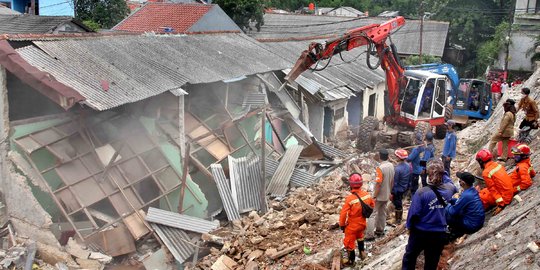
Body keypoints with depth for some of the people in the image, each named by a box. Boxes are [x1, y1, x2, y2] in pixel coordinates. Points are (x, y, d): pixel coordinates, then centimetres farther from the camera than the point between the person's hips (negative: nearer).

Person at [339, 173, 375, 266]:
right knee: (360, 236, 35)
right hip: (362, 223, 5)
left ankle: (351, 261, 32)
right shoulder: (367, 195, -15)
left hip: (352, 226, -5)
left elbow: (343, 213, -24)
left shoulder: (350, 199, -31)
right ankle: (362, 252, 47)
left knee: (349, 243, 17)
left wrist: (342, 225, -8)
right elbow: (372, 205, 4)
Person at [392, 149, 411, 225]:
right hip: (404, 188, 7)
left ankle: (398, 220, 23)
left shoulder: (397, 169, -30)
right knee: (400, 202, 25)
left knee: (397, 204, 8)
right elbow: (410, 178, 7)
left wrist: (392, 193, -15)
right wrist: (407, 186, 21)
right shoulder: (409, 166, -6)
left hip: (397, 190, -7)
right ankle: (400, 217, 40)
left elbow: (394, 182, -23)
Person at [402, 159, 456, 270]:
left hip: (420, 233, -3)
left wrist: (410, 226, 0)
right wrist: (442, 171, 24)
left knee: (409, 258, 18)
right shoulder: (448, 190, -8)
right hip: (440, 234, 3)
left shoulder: (422, 192, -20)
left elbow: (413, 213, -16)